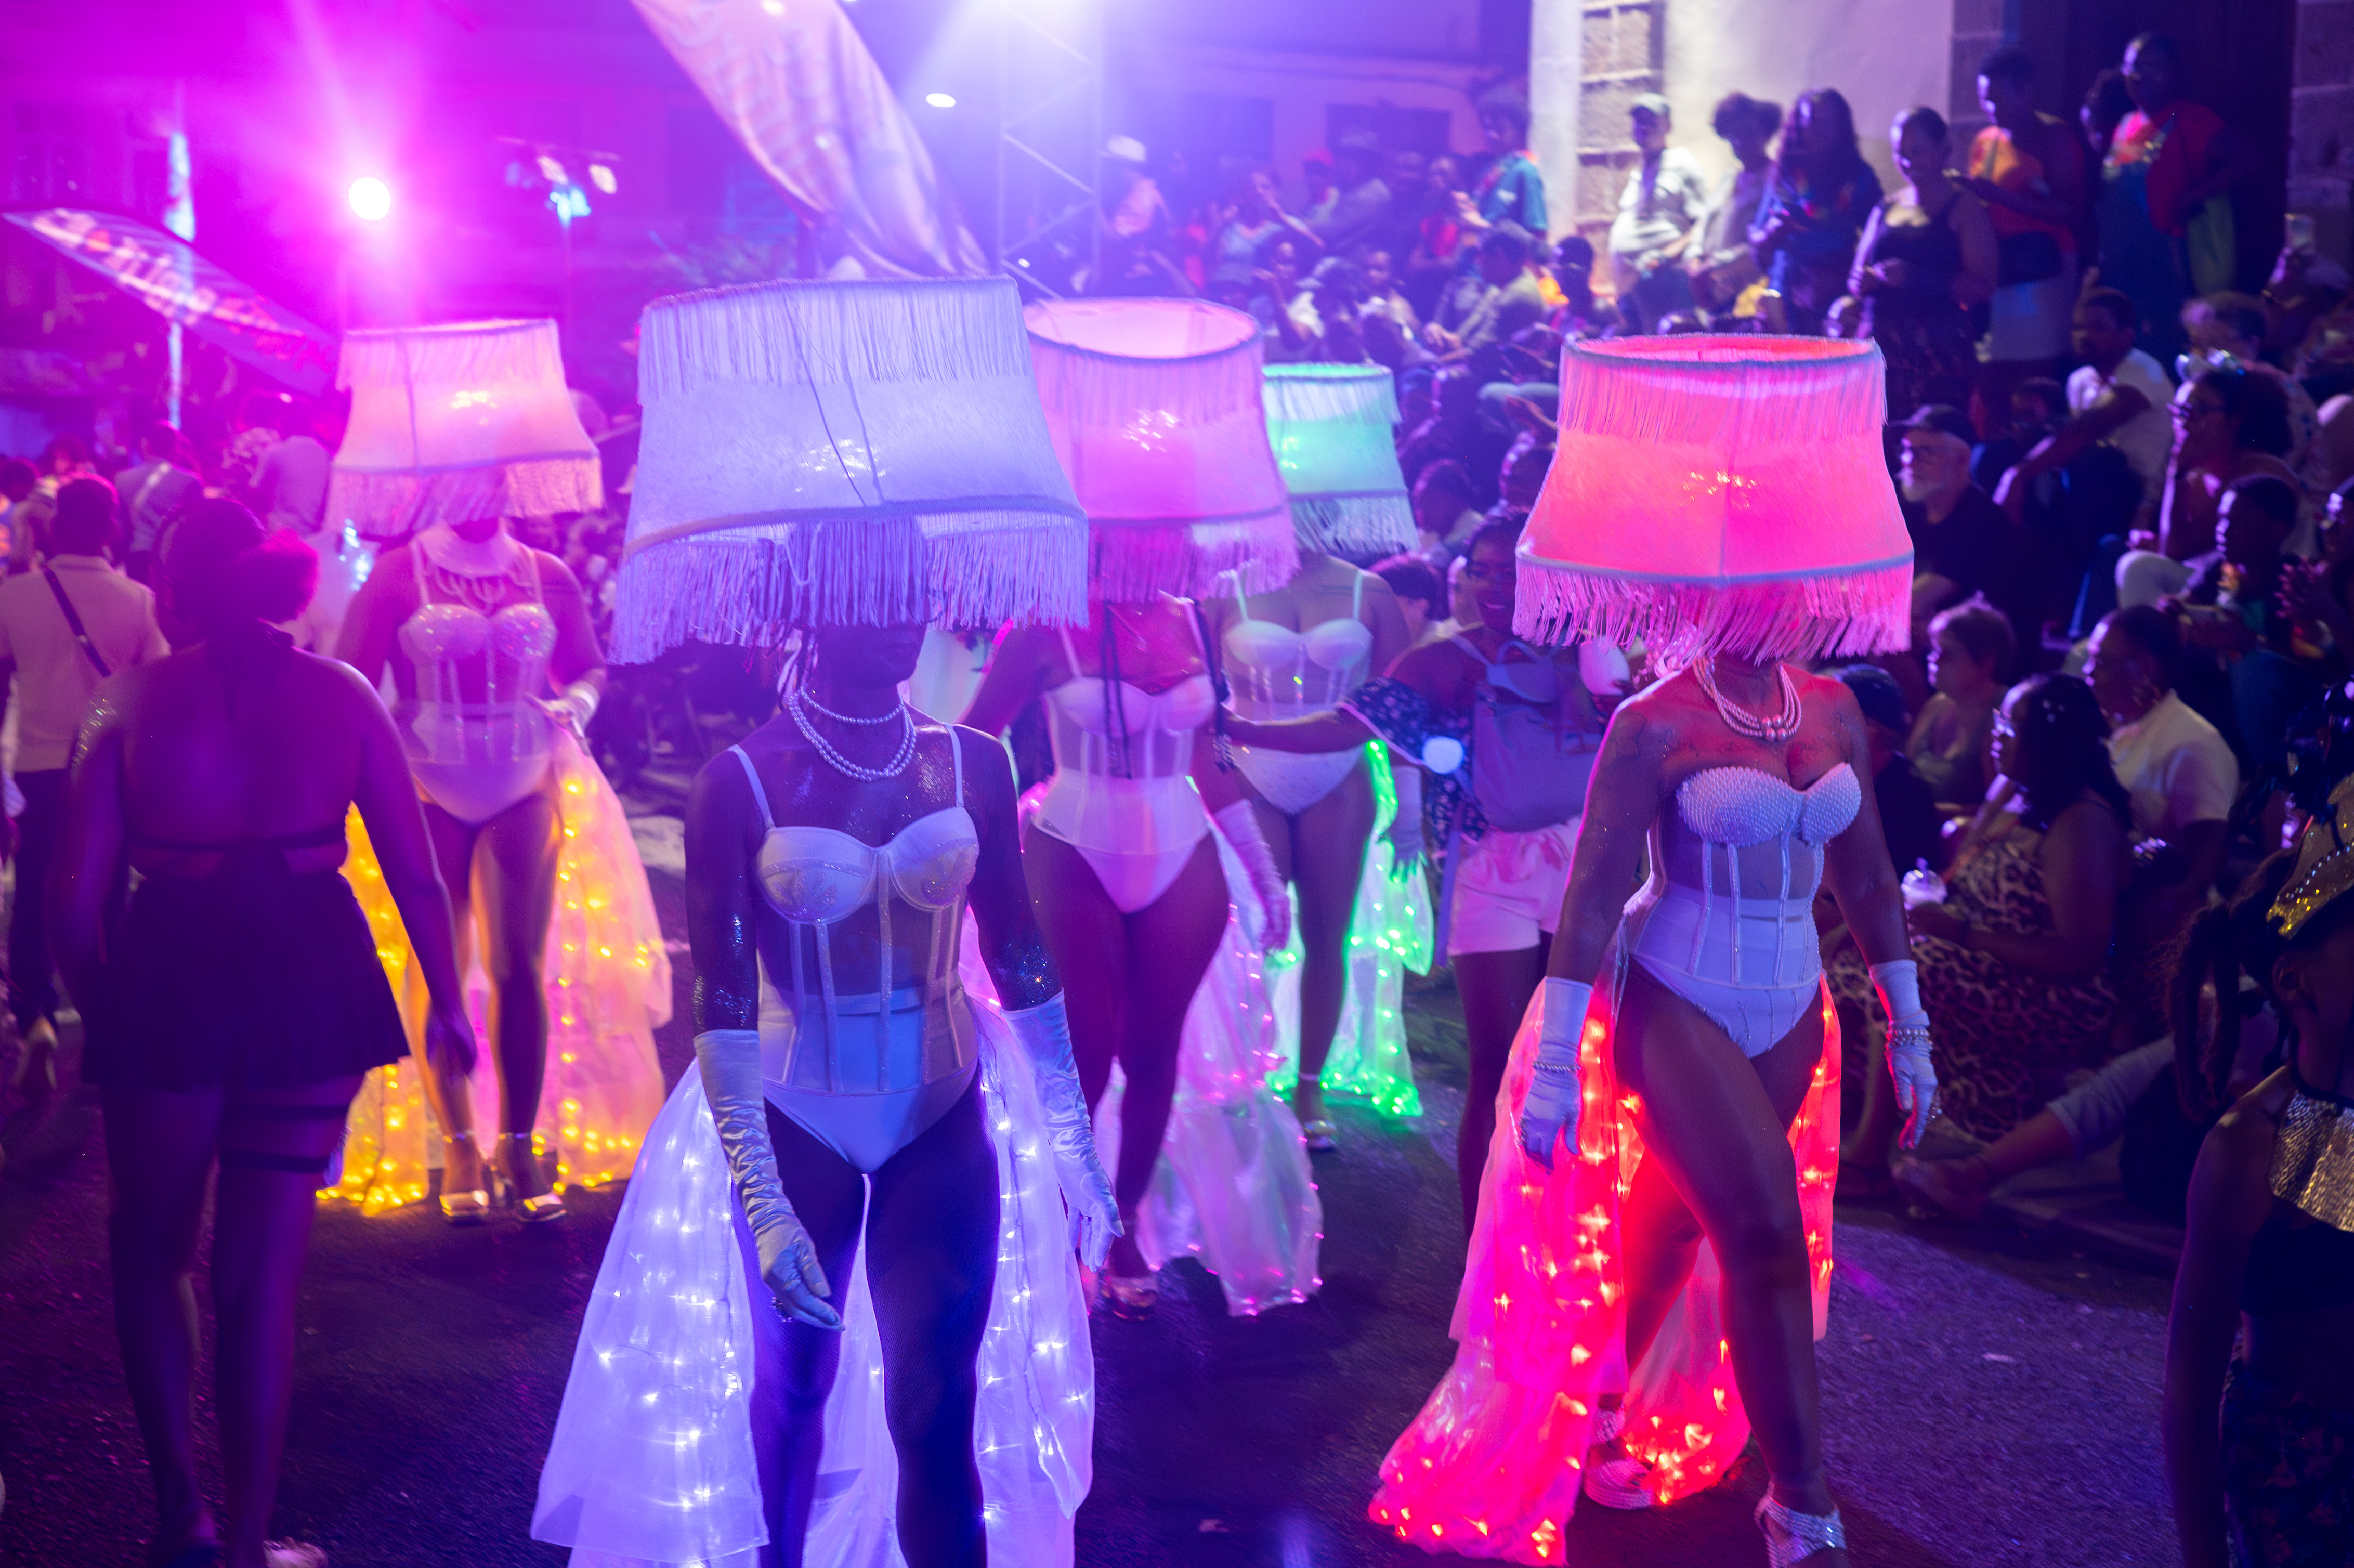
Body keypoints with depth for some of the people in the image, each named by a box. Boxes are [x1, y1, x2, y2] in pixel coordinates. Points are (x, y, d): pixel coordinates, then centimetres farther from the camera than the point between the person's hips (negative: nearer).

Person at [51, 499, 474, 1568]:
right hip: (314, 983, 1)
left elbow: (76, 899, -2)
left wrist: (102, 1011, 13)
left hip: (167, 981, -1)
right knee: (262, 1277, 10)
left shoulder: (136, 699, 1)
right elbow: (417, 876, 2)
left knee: (149, 1251, 21)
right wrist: (447, 1001, 13)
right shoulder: (341, 695, 4)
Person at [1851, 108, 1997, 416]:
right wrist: (1875, 279, -3)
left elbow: (1982, 287, -7)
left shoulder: (1964, 208, 2)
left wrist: (1914, 277, -16)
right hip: (1880, 346, 4)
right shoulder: (1887, 207, 18)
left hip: (1938, 354, -4)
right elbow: (1856, 281, 20)